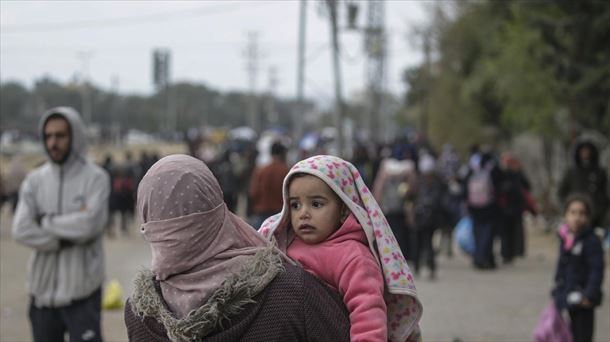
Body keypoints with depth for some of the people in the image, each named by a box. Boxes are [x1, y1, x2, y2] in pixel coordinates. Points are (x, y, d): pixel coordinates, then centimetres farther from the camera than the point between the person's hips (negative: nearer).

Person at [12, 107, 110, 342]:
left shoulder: (96, 178, -4)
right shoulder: (35, 180, 5)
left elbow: (89, 224, -19)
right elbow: (22, 231, -9)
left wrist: (46, 221, -8)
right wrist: (67, 240, -14)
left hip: (82, 290, -4)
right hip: (43, 290, 4)